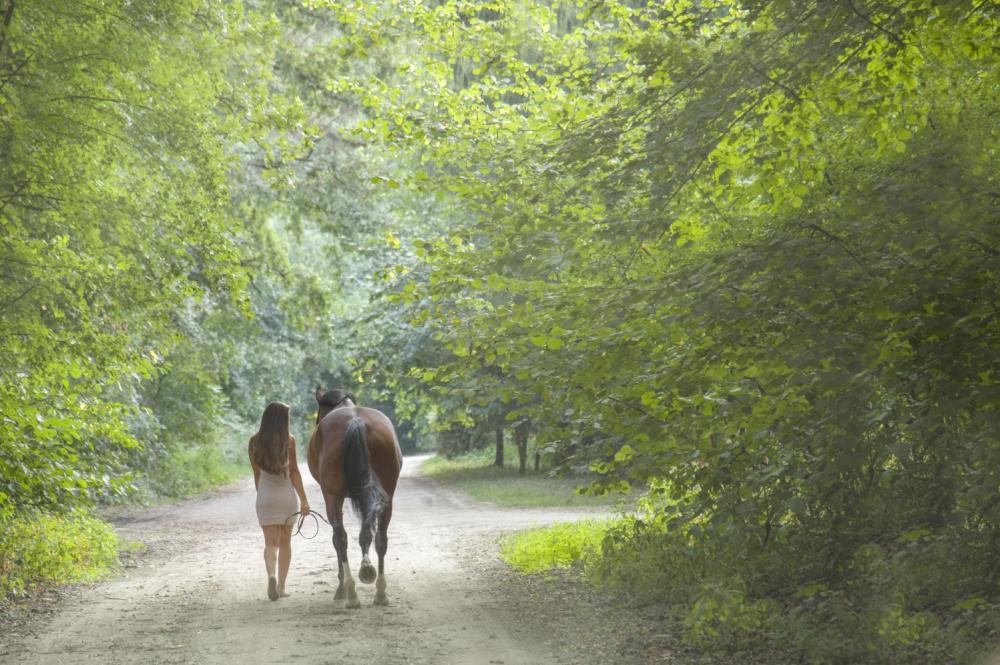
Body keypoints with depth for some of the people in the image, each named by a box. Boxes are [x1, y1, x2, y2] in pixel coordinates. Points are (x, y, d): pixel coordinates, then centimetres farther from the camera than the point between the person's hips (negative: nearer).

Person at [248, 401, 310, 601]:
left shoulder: (255, 442, -1)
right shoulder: (288, 440, -8)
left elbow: (257, 473, 6)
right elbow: (294, 472, -8)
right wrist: (304, 500, -4)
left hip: (265, 496, 1)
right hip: (287, 495, -1)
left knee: (270, 543, 1)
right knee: (285, 542, 13)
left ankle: (271, 575, -27)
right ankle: (281, 587, 16)